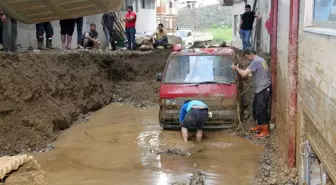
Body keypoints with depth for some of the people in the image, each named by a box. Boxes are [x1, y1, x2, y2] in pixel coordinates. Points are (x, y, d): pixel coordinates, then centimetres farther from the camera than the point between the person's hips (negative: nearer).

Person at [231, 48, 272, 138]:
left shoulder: (256, 61, -18)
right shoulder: (260, 60, 15)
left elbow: (244, 74, -21)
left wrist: (236, 68, -5)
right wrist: (240, 70, 16)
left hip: (264, 89, -10)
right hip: (261, 88, 10)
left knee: (261, 109, -6)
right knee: (256, 107, 18)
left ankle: (265, 130, 1)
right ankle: (260, 126, 30)